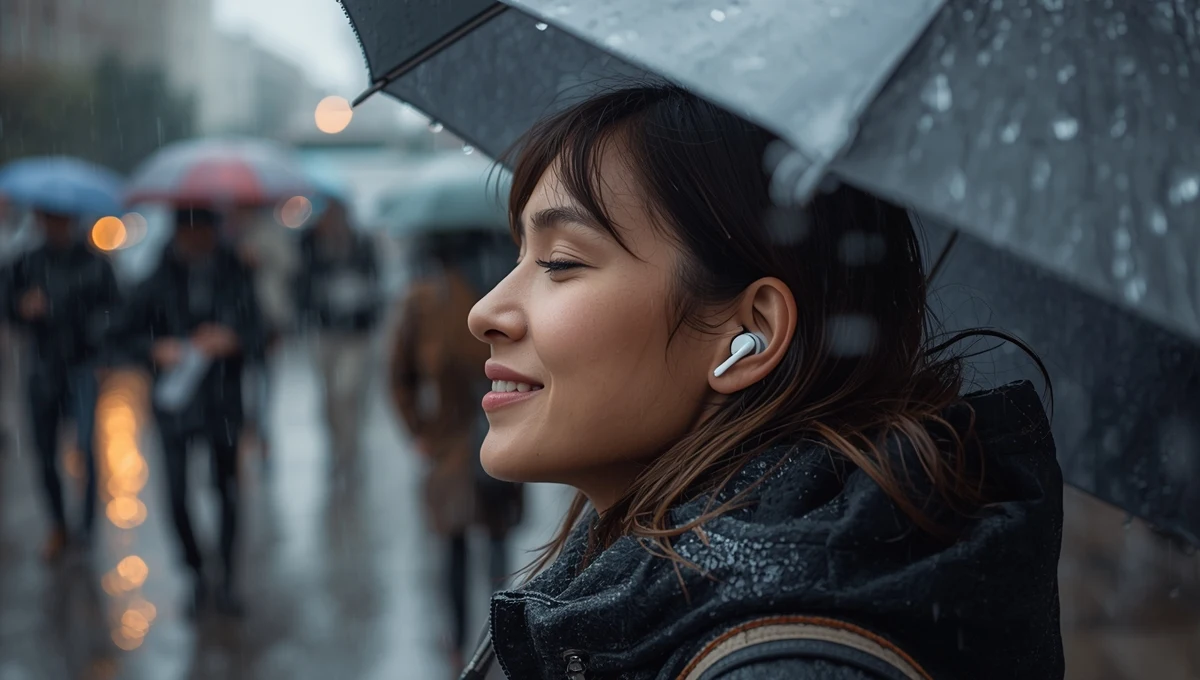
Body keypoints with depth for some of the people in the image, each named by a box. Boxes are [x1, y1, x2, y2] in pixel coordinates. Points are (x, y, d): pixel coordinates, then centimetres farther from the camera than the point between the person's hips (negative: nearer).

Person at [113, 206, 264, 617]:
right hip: (176, 400, 0)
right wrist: (155, 349, -13)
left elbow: (258, 336, -1)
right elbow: (130, 333, 6)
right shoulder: (160, 281, -1)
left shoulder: (235, 277, -2)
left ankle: (227, 579, 25)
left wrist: (233, 340, -21)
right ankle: (196, 575, 21)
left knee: (227, 489, 7)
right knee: (176, 494, -2)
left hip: (222, 401, 0)